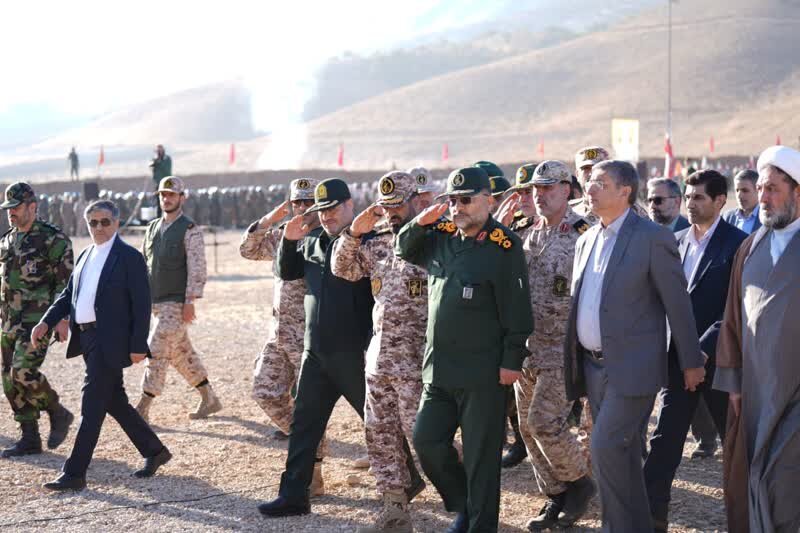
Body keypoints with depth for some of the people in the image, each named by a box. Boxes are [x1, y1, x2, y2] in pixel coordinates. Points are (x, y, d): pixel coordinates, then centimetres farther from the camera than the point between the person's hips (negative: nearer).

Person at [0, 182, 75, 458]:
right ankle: (30, 439, 12)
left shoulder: (52, 239, -8)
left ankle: (58, 413, 3)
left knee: (23, 371, -20)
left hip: (38, 318, -8)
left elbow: (66, 282, -11)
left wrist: (62, 319, -17)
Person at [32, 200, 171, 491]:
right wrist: (46, 322, 3)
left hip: (110, 341, -8)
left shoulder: (130, 257, -8)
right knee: (114, 401, 15)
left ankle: (74, 473, -4)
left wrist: (138, 345, -15)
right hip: (87, 339, 8)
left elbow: (141, 304, -11)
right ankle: (154, 451, 28)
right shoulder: (86, 255, 15)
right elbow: (68, 294, 17)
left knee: (92, 405, -7)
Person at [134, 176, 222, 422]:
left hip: (176, 304, -7)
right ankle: (209, 399, 23)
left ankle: (142, 410, -9)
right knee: (181, 353, 12)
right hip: (155, 304, 7)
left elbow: (197, 268, -13)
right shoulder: (152, 228, 13)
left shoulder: (190, 230, -7)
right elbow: (143, 264, 18)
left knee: (156, 351, -11)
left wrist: (190, 302, -18)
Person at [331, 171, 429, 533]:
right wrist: (354, 233, 2)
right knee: (380, 435, 9)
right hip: (379, 356, 7)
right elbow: (343, 269, 14)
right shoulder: (377, 243, 12)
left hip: (416, 360, -7)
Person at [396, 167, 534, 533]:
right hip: (438, 366, 7)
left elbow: (517, 309, -13)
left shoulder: (504, 246, -11)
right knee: (426, 441, 10)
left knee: (481, 456, 1)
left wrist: (512, 361, -14)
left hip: (483, 373, -7)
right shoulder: (442, 236, 8)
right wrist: (421, 223, 2)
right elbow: (403, 249, 22)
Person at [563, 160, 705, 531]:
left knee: (606, 448, -15)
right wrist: (576, 367, 17)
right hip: (593, 363, 7)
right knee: (622, 453, 13)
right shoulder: (586, 240, 11)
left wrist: (691, 362, -4)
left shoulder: (653, 238, -10)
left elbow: (677, 303, -7)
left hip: (631, 368, -7)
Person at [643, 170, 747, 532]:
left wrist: (705, 347, -21)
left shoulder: (737, 244, -10)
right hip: (677, 356, 5)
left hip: (717, 359, -5)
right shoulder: (677, 241, 9)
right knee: (665, 437, 1)